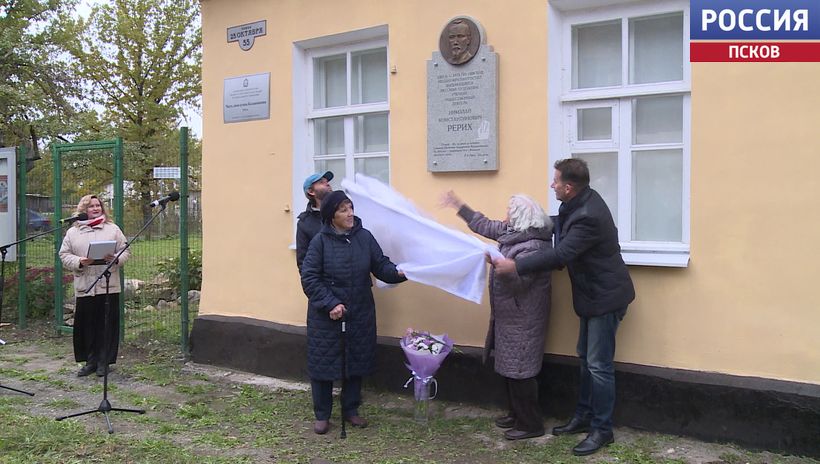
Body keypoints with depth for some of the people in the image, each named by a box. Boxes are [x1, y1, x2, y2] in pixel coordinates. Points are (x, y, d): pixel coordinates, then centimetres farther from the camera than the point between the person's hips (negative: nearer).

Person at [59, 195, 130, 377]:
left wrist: (116, 259, -14)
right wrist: (80, 262, -12)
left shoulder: (113, 229, 9)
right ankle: (90, 361, 17)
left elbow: (126, 251, 7)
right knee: (86, 325, 4)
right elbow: (64, 255, 6)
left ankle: (103, 362, 13)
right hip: (84, 287, 1)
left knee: (107, 325, 2)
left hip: (109, 287, -1)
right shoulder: (73, 232, 10)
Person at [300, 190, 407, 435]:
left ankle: (351, 410, 30)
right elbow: (309, 278, -11)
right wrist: (331, 304, -18)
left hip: (360, 314, 3)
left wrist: (398, 272, -21)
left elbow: (381, 266, 1)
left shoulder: (364, 237, -3)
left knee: (357, 362, 12)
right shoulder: (321, 241, -11)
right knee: (323, 363, 5)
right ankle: (322, 415, 22)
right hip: (326, 315, -3)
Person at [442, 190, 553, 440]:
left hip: (522, 319, -10)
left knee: (519, 371, -3)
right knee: (509, 367, 18)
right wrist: (459, 206, 24)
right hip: (509, 316, 10)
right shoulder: (513, 232, 6)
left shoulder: (533, 246, -23)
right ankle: (517, 414, 32)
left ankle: (531, 424, 8)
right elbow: (485, 225, 20)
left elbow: (517, 282, -28)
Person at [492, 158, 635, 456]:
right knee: (586, 358, 17)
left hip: (605, 297, -10)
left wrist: (514, 266, -30)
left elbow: (560, 255, -32)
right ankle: (583, 417, 30)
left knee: (599, 365, -2)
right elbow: (562, 229, 17)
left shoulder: (588, 216, -29)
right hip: (593, 295, 10)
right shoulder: (580, 203, 2)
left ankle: (602, 430, 10)